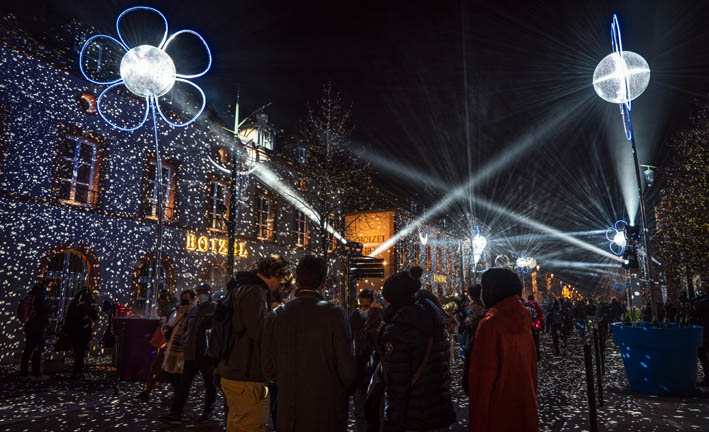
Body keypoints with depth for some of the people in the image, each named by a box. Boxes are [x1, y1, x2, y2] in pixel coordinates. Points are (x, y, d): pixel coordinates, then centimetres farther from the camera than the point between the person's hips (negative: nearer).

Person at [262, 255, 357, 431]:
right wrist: (344, 392, 8)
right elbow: (347, 368, -13)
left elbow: (268, 370, 2)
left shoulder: (275, 316, -4)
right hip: (327, 416, -3)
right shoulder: (335, 314, -14)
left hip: (289, 415, 3)